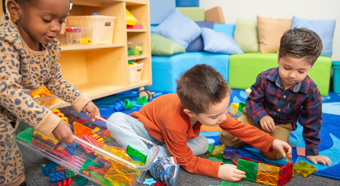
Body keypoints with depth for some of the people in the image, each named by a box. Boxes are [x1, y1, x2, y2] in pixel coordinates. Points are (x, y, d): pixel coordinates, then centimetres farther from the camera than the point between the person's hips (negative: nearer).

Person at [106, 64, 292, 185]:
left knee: (203, 144, -20)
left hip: (169, 134, 5)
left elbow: (239, 126, -14)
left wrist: (271, 142, -19)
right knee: (115, 120, -36)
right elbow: (186, 160, -31)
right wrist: (218, 170, -39)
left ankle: (158, 152, -21)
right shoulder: (176, 124, -44)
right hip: (145, 127, -5)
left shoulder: (211, 108, -26)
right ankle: (154, 162, -39)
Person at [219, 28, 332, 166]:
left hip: (282, 125, 0)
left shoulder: (311, 91, -19)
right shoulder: (265, 78, -22)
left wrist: (312, 151, -2)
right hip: (257, 117, 0)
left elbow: (311, 122, -8)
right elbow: (253, 100, -9)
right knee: (226, 137, -11)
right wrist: (261, 116, -30)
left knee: (274, 153, -26)